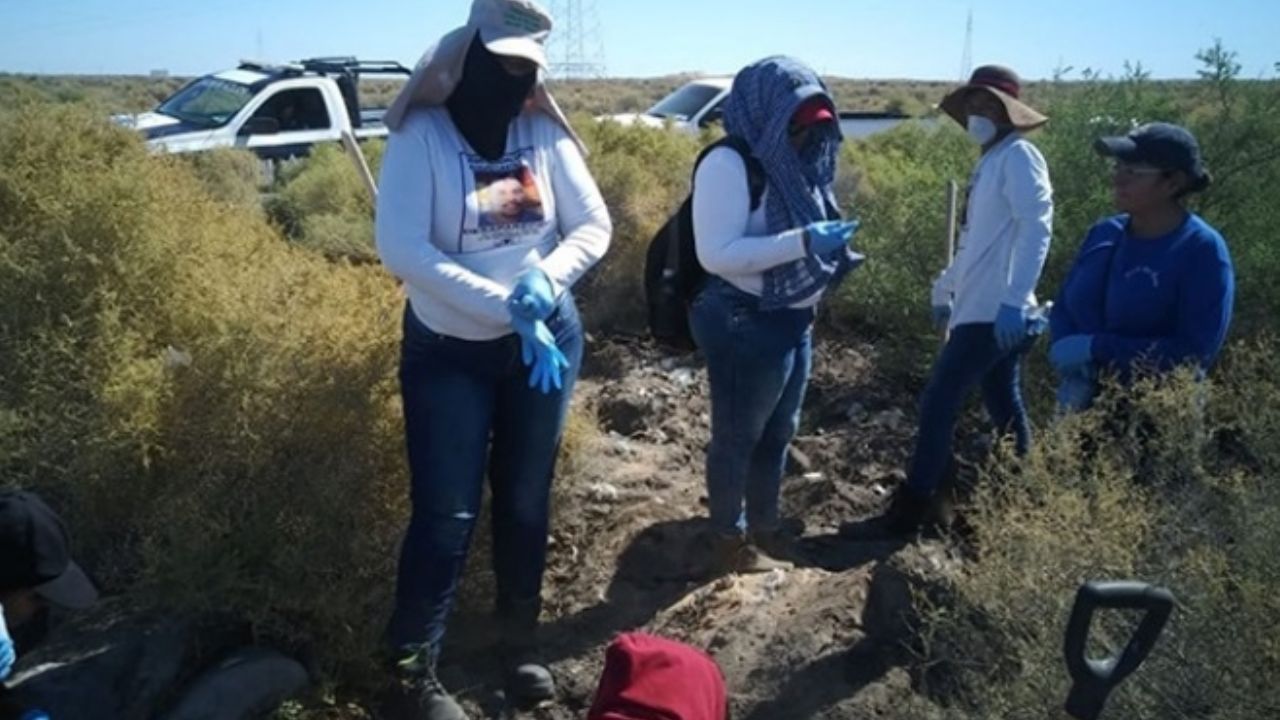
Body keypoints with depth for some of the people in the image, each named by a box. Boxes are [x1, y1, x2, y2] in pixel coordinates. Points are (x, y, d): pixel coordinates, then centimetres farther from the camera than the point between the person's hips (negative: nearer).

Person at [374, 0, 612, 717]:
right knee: (447, 514, 1)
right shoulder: (423, 133, -12)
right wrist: (506, 307, -25)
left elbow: (594, 225, 1)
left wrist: (545, 279, -19)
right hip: (449, 351, -3)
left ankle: (521, 640, 35)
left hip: (548, 341, 3)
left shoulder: (546, 132, -2)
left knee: (527, 501, 14)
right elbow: (402, 248, -21)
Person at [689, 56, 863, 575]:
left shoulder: (791, 163, 9)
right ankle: (729, 540, 27)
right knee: (738, 435, 8)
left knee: (778, 432, 20)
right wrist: (803, 243, -27)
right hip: (744, 326, -9)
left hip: (794, 323, 9)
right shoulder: (729, 164, -17)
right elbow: (715, 254, -25)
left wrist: (831, 250, 3)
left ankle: (764, 527, 39)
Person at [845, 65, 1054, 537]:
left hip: (993, 313, -10)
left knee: (938, 405, -8)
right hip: (982, 309, 10)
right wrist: (945, 287, 29)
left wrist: (1015, 300, -29)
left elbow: (1036, 228, -21)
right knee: (1004, 409, 15)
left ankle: (909, 512, -2)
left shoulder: (1018, 156, -9)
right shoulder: (990, 163, 20)